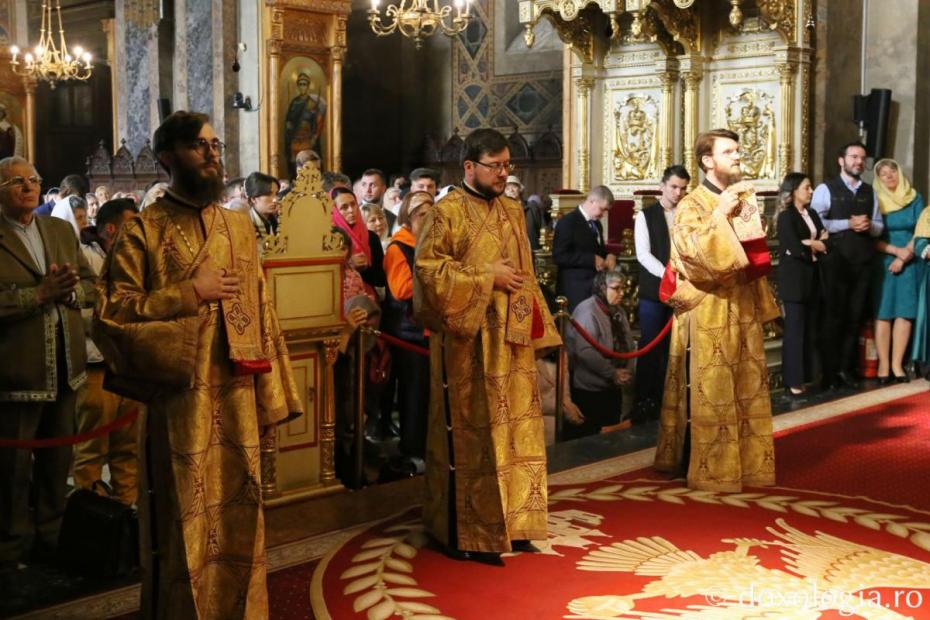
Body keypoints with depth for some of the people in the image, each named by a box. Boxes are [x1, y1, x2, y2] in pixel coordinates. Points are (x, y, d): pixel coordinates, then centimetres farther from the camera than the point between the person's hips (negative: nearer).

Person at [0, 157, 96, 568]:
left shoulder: (61, 230, 10)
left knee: (57, 459, 18)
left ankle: (50, 538, 33)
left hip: (65, 367, 6)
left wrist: (69, 291, -10)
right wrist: (40, 293, -25)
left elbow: (90, 286, 10)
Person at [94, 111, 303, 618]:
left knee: (238, 522, 11)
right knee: (185, 525, 4)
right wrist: (189, 294, -13)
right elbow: (109, 315, -10)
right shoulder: (143, 230, -4)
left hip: (237, 397, 4)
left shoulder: (240, 226, 11)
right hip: (180, 401, -4)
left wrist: (271, 398, 8)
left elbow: (260, 312, 11)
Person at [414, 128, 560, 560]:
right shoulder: (447, 212, -7)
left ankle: (511, 524, 20)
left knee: (514, 429, 9)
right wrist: (487, 276, -14)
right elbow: (428, 268, -14)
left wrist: (537, 326, 12)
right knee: (473, 433, -2)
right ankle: (471, 533, 8)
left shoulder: (512, 211, 14)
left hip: (512, 338, 7)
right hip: (469, 340, -7)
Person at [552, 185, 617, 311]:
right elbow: (559, 256, -18)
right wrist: (592, 259, -20)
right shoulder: (568, 222, -10)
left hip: (596, 288, 8)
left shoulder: (597, 224, 17)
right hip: (576, 291, -8)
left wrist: (609, 256, 5)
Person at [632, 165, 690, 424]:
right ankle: (642, 402, 6)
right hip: (653, 290, -2)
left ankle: (662, 400, 14)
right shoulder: (645, 216, 1)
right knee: (650, 347, -1)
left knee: (671, 348, 6)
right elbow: (643, 254, -8)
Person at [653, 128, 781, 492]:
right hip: (708, 313, -7)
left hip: (743, 309, 7)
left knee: (747, 390, 11)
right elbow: (698, 255, -23)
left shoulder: (743, 200, 13)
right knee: (710, 393, -3)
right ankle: (710, 470, 6)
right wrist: (721, 214, -23)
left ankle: (748, 463, 22)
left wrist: (761, 303, 15)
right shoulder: (691, 206, -8)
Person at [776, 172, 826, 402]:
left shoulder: (812, 214, 15)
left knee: (809, 333, 8)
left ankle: (803, 381, 14)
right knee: (794, 332, -6)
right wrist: (815, 246, -4)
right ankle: (793, 385, -2)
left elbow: (825, 243, 9)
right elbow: (796, 249, -18)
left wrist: (809, 244, -9)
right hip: (794, 280, -7)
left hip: (811, 279, 7)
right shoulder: (785, 217, -8)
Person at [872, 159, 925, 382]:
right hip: (883, 262, -1)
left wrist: (904, 256, -10)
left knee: (905, 313, -3)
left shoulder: (915, 199, 5)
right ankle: (883, 364, -3)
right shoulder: (874, 201, 1)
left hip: (909, 262, 1)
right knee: (883, 313, -5)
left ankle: (897, 364, 1)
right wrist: (896, 250, -13)